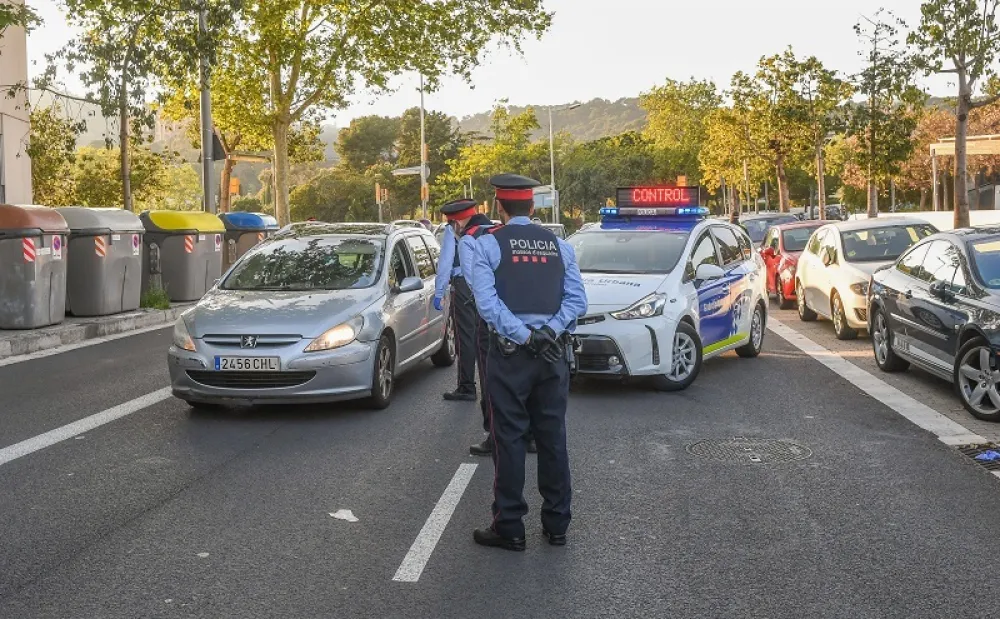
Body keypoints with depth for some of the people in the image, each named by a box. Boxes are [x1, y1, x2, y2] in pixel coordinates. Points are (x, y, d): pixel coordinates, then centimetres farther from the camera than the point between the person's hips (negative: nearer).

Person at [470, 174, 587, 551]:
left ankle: (509, 528, 7)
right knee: (553, 438, 10)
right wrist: (548, 333, -9)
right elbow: (577, 301, -1)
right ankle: (556, 524, 17)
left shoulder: (488, 244, -4)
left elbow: (487, 302, -16)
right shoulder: (559, 245, 8)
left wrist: (523, 337, -15)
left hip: (510, 352, -4)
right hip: (552, 352, 4)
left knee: (509, 439, 2)